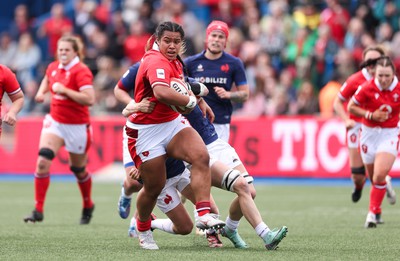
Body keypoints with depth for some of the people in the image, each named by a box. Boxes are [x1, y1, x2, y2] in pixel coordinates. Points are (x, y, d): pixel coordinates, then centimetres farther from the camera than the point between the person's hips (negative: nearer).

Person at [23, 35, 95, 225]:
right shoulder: (53, 67, 4)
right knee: (42, 161, -15)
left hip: (77, 127, -5)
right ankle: (38, 210, -12)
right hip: (55, 122, 5)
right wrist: (41, 92, 9)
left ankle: (88, 206, 39)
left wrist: (65, 90, -27)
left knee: (78, 170, 12)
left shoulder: (81, 71, -16)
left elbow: (89, 99, -27)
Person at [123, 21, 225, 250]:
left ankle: (204, 214, -24)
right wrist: (191, 101, -26)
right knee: (154, 187, 1)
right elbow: (161, 93, -42)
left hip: (173, 123, 8)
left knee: (201, 156, -20)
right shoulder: (156, 62, -21)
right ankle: (143, 229, 30)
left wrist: (200, 101, 19)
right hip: (147, 130, -7)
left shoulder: (175, 61, 8)